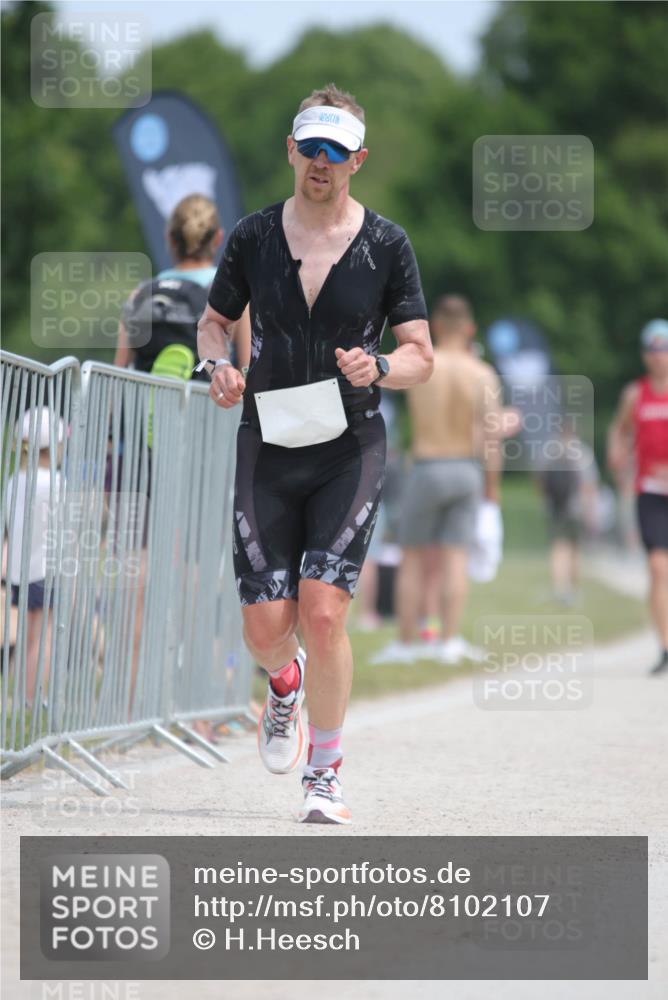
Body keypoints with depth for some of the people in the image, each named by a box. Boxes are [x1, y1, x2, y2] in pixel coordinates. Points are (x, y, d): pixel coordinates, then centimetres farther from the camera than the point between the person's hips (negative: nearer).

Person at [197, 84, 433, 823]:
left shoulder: (386, 245, -1)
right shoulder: (254, 237, 4)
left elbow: (420, 358, 2)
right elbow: (213, 321, 17)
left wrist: (376, 368, -20)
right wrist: (217, 364, -5)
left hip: (349, 453, -2)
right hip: (268, 450, 2)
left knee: (323, 615, -16)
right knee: (266, 630, -2)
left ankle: (324, 776, 1)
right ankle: (286, 683, 37)